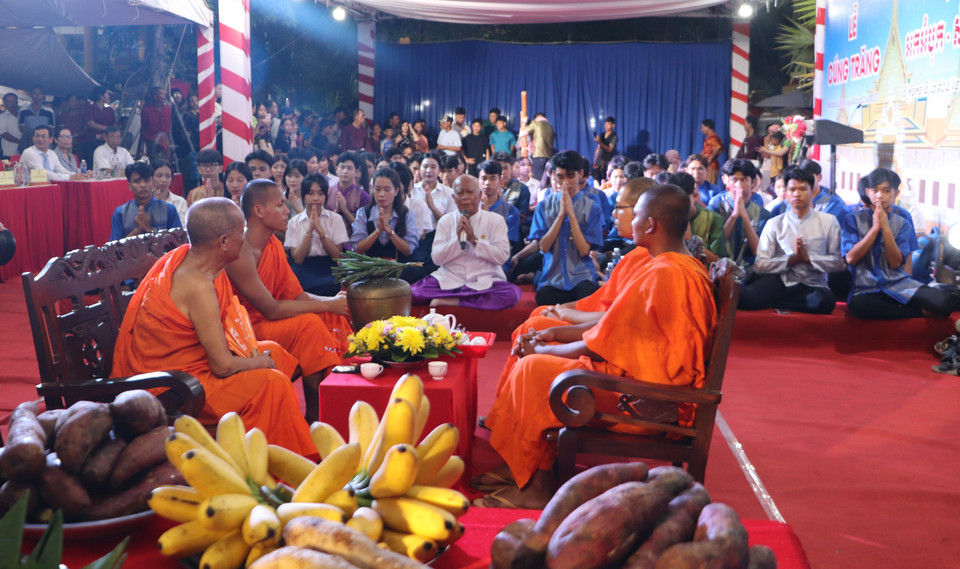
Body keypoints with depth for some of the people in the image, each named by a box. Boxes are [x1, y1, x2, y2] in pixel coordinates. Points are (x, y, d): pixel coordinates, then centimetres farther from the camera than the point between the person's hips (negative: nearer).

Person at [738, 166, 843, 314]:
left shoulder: (828, 221, 10)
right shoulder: (774, 224, 10)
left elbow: (838, 261, 1)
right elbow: (759, 265, -2)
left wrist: (808, 258, -10)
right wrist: (792, 259, -11)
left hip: (813, 285, 4)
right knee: (744, 297, -37)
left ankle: (774, 304, -17)